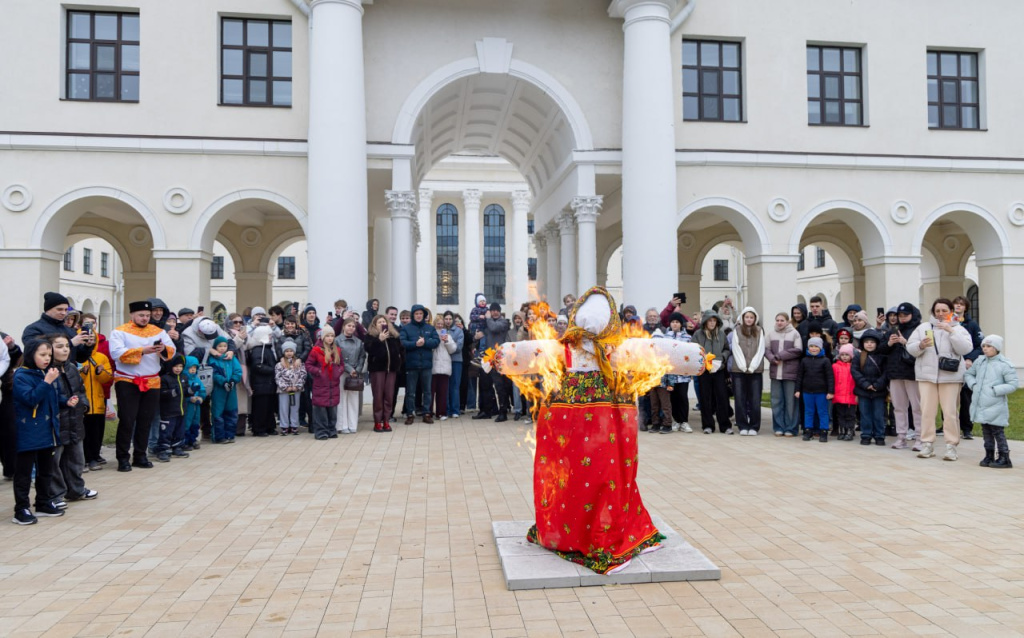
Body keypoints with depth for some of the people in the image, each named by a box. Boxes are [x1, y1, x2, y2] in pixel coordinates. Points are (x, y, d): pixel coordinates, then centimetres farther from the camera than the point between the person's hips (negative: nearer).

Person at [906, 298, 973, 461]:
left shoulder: (958, 329, 7)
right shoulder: (923, 327, 10)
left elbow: (966, 349, -9)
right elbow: (910, 348, 5)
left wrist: (951, 331, -15)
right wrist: (921, 345, -16)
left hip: (950, 376, -2)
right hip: (926, 375, 2)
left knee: (950, 412, -3)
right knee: (927, 411, 1)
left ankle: (951, 446, 5)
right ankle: (927, 444, 9)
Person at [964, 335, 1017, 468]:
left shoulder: (1005, 365, -9)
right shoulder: (980, 361, 8)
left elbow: (1013, 385, -10)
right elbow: (968, 374, 20)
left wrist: (995, 390, -18)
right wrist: (973, 384, 2)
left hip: (996, 407, -6)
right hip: (980, 405, 6)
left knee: (997, 432, -2)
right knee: (986, 431, 13)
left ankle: (1004, 458, 6)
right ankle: (989, 456, 22)